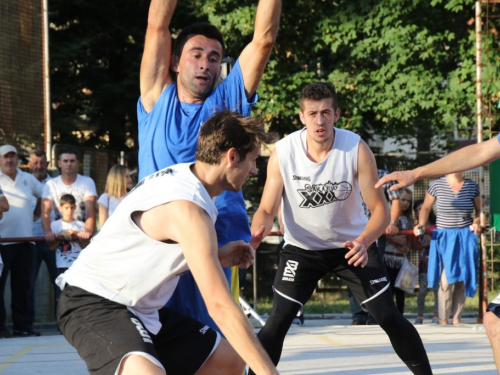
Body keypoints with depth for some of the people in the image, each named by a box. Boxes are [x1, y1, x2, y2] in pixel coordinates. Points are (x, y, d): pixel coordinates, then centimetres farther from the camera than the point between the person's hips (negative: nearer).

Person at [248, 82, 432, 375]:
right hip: (302, 248, 0)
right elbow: (267, 210, -12)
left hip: (353, 244, 0)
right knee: (278, 320, -12)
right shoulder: (283, 153, -20)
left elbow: (380, 208, -18)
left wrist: (364, 242, -37)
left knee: (389, 316, -3)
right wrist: (260, 230, -36)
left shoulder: (357, 149, -21)